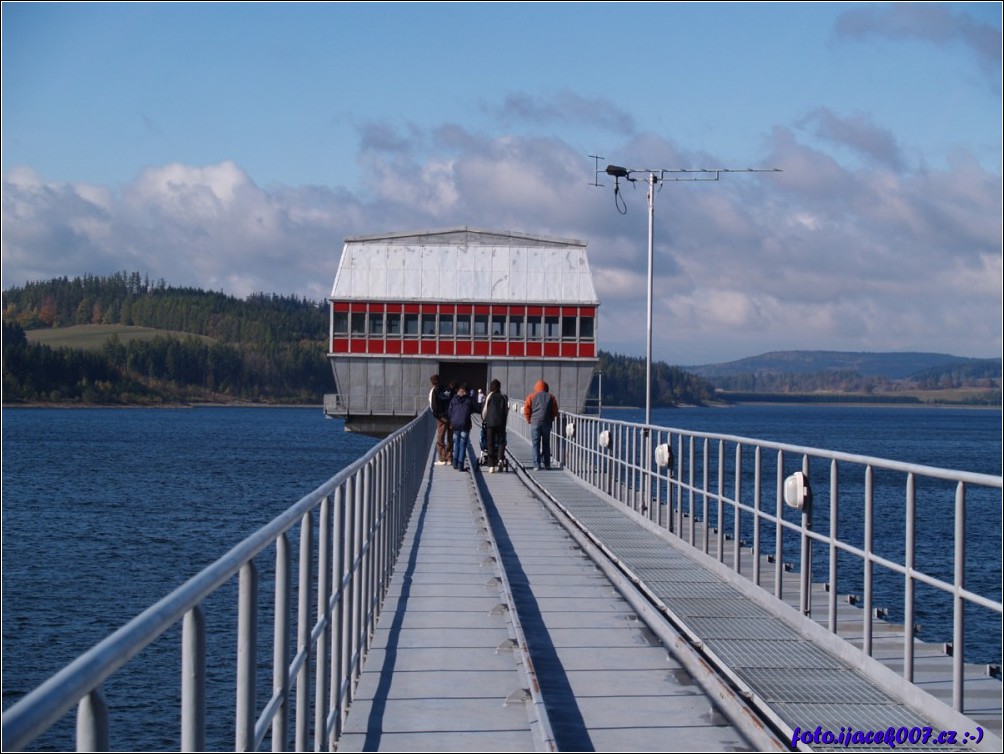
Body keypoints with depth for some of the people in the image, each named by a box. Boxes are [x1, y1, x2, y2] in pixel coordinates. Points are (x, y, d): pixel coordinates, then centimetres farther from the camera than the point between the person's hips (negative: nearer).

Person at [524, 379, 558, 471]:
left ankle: (536, 465, -8)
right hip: (547, 424, 2)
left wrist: (529, 420, 10)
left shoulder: (531, 396, 5)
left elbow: (526, 409, -2)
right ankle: (547, 464, 15)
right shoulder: (551, 397, 9)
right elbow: (555, 411, 5)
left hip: (535, 423, -2)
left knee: (536, 445, -1)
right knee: (546, 444, 13)